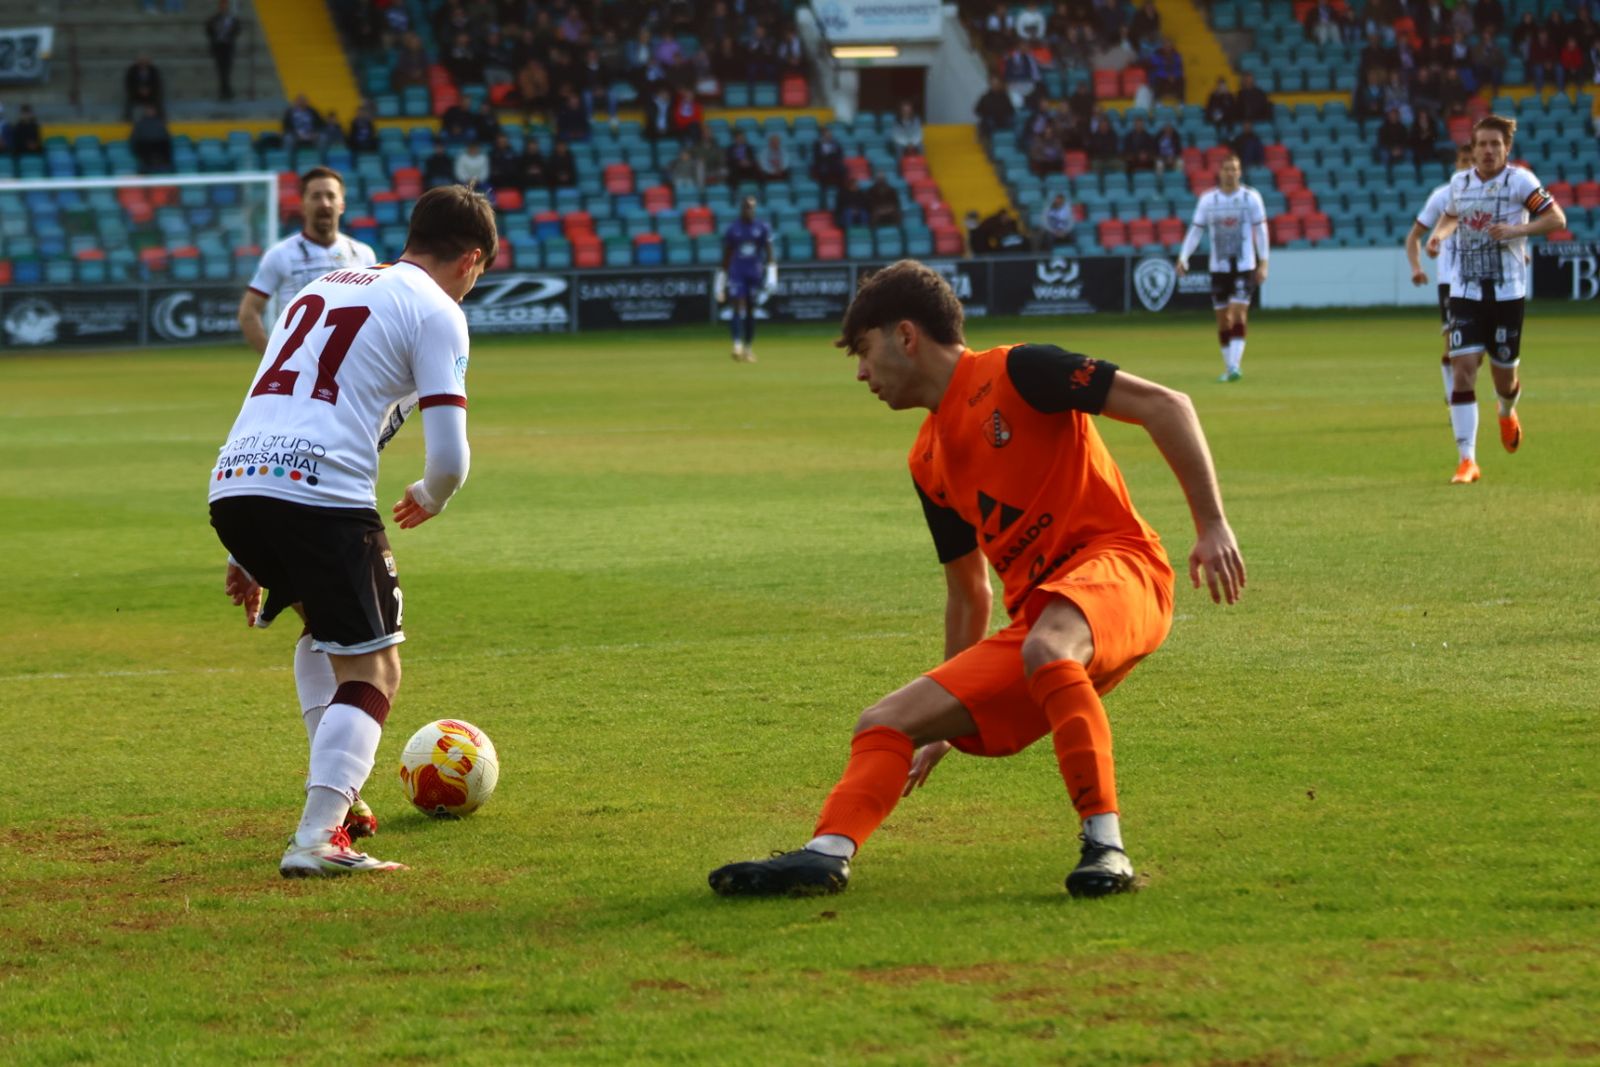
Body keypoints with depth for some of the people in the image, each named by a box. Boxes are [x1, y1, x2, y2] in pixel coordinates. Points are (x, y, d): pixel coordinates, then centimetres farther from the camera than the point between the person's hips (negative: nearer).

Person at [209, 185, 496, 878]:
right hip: (322, 493, -7)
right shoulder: (436, 312, 6)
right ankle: (315, 840, -17)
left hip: (231, 484, 7)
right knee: (373, 672, 0)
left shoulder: (323, 287, 28)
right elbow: (449, 455, -3)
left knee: (325, 625, 31)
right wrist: (431, 498, 22)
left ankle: (337, 800, 26)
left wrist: (249, 554, 32)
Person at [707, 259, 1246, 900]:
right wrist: (948, 722, 34)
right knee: (886, 723, -2)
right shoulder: (928, 464, 19)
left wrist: (1213, 525, -17)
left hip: (1114, 565, -8)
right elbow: (968, 594, 29)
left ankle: (1104, 844, -35)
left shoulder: (1016, 373, -5)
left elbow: (1165, 406, -10)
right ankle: (828, 853, -20)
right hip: (1034, 621, 8)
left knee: (1044, 647, -40)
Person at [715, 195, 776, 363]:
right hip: (737, 273, -1)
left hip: (755, 273, 1)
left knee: (750, 311, 7)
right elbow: (726, 255, 9)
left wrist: (771, 273, -12)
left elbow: (769, 252, 1)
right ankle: (737, 345, -27)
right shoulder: (732, 229, 4)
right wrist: (721, 280, 9)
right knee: (738, 307, -16)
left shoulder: (762, 228, 4)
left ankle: (748, 348, 18)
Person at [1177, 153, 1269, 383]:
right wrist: (1183, 257, -5)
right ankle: (1228, 367, 14)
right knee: (1222, 319, 5)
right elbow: (1196, 229, 5)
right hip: (1218, 267, 3)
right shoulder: (1207, 199, 3)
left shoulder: (1250, 197, -1)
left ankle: (1235, 366, -17)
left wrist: (1263, 263, -3)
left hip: (1244, 267, -3)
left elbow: (1260, 230, 1)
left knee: (1238, 315, -14)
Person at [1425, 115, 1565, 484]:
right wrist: (1439, 235, 4)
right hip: (1465, 291, 2)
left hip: (1507, 291, -2)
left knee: (1504, 374, 7)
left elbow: (1557, 218, -9)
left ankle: (1507, 412, 47)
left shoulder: (1519, 180, -7)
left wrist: (1517, 230, -22)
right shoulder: (1459, 183, 6)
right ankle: (1467, 460, -11)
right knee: (1463, 368, -12)